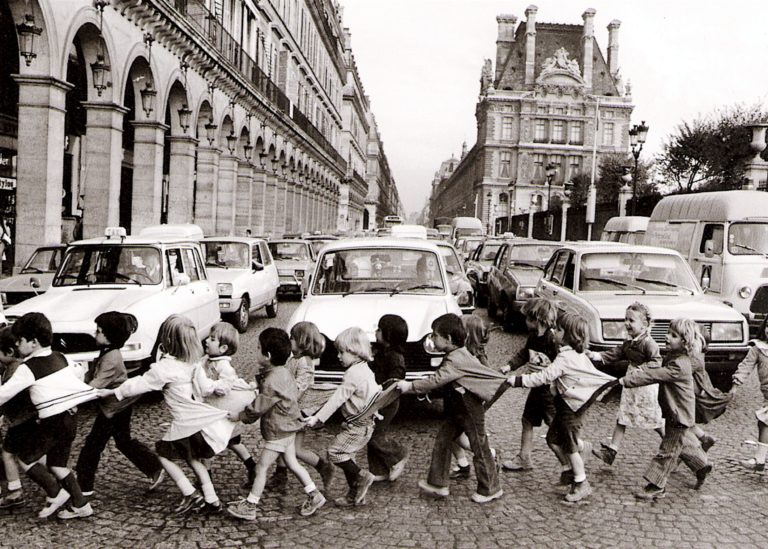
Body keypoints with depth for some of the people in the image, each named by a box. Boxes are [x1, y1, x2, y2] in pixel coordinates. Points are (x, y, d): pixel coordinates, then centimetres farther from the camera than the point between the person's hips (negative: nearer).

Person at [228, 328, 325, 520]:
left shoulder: (271, 382, -26)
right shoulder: (285, 372, 3)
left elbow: (258, 408, -21)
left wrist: (240, 416, -5)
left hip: (277, 431, -9)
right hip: (288, 426, 9)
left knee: (261, 467, 1)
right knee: (292, 462, 18)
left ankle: (250, 506, 12)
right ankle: (314, 495, 24)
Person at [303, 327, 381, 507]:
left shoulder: (353, 374, -20)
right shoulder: (366, 369, 11)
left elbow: (338, 398, -23)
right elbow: (376, 390, 22)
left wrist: (318, 418, -23)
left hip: (358, 425, -10)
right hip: (365, 423, 10)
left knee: (335, 452, -8)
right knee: (345, 455, 14)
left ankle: (361, 476, -1)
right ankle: (356, 495, 19)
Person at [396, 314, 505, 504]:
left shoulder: (455, 361, -25)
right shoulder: (457, 355, 7)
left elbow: (436, 380, -29)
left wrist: (410, 386, -25)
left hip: (470, 409, -10)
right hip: (457, 409, 10)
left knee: (479, 447, 2)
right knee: (442, 440, 10)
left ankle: (490, 489, 16)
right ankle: (438, 483, 16)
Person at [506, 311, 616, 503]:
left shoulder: (565, 359, -24)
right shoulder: (577, 354, 6)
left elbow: (544, 377, -28)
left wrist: (519, 380, -25)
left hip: (572, 406, -9)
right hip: (566, 405, 9)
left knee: (570, 446, 3)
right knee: (553, 439, 15)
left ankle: (581, 485, 16)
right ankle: (572, 469, 31)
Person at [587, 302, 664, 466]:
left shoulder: (648, 343, -17)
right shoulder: (628, 342, 8)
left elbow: (656, 362, -20)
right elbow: (615, 354, 7)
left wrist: (640, 370, -29)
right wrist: (595, 356, -3)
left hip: (646, 386, -8)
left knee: (655, 419, 6)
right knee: (622, 417, 6)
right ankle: (611, 450, 6)